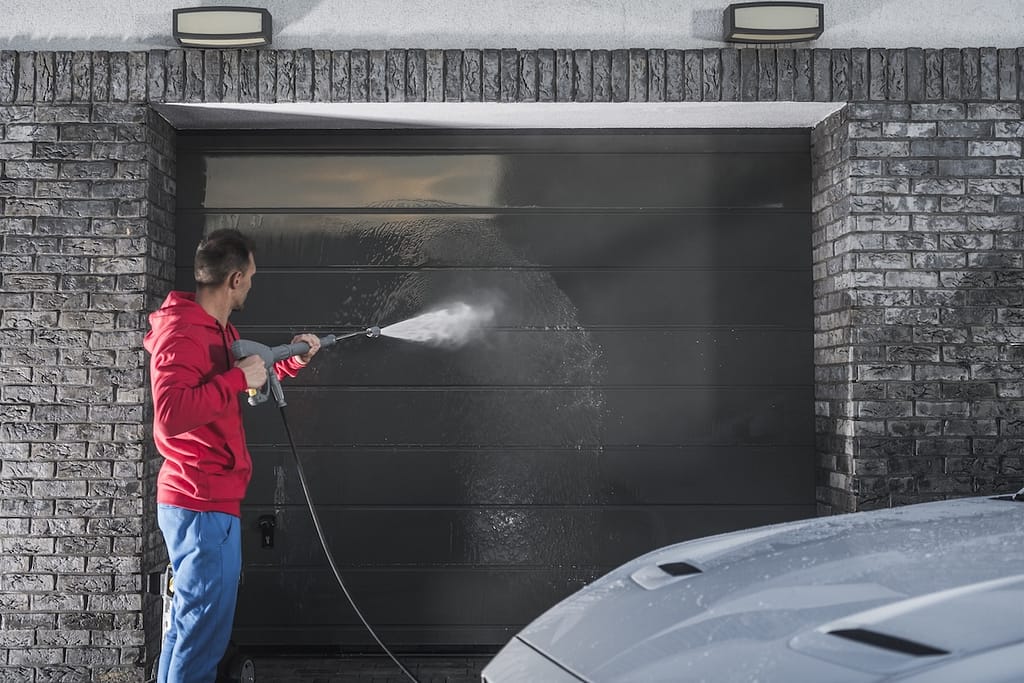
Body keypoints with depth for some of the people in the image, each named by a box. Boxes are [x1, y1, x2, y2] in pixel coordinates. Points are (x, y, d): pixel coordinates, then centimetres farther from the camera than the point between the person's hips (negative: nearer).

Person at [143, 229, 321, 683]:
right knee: (205, 632, -5)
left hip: (213, 500, 11)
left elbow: (250, 383, 33)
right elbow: (171, 415, -31)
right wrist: (238, 378, -25)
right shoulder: (181, 331, -17)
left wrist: (291, 361, 23)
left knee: (190, 623, 19)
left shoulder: (221, 330, 15)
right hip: (203, 507, -11)